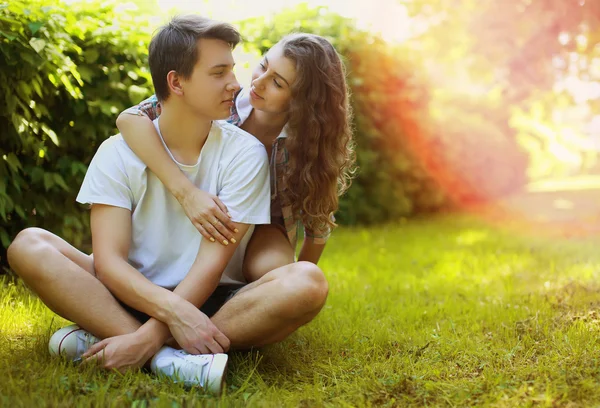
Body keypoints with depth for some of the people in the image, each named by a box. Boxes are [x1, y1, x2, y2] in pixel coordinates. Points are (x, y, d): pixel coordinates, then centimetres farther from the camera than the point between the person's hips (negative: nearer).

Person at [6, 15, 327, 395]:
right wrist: (173, 310, -31)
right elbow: (108, 261, -13)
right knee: (29, 244, -21)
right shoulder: (118, 153, -3)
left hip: (213, 303, 0)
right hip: (136, 298, 1)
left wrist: (153, 333, -27)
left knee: (307, 282, -30)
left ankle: (104, 334, -29)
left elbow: (212, 262, -13)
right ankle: (170, 358, -34)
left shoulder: (244, 153, -6)